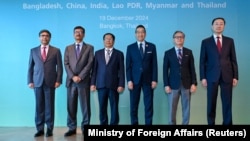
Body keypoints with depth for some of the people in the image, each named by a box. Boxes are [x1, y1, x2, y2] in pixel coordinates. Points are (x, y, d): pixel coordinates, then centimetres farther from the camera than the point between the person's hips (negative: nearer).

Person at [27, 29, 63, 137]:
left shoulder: (56, 51, 7)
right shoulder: (33, 51, 12)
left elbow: (59, 67, 3)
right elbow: (30, 67, 10)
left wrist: (58, 80, -6)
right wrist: (30, 81, 1)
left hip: (50, 82, -1)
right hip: (37, 82, 2)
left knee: (49, 105, 1)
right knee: (39, 106, 3)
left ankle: (49, 129, 8)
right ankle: (40, 129, 10)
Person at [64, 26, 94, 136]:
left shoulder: (89, 48, 7)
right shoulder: (68, 48, 15)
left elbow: (90, 64, -3)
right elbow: (66, 64, 5)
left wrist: (80, 76, -12)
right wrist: (73, 76, -9)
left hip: (84, 81, -2)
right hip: (71, 80, 3)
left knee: (85, 105, 0)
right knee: (71, 105, 4)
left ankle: (85, 128, 9)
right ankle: (72, 128, 12)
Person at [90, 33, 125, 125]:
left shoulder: (119, 54, 7)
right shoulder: (98, 53, 13)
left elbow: (121, 71, 1)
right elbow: (94, 69, 9)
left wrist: (121, 85, -7)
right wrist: (93, 83, 0)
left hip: (114, 85, -1)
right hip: (101, 84, 2)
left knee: (114, 107, 2)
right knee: (102, 108, 5)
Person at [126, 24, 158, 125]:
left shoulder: (152, 46, 8)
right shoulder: (130, 47, 7)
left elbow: (154, 65, 4)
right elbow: (128, 66, 3)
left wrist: (154, 80, -4)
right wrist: (129, 80, -7)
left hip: (148, 80, 0)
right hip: (135, 80, 0)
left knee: (149, 105, 2)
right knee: (134, 105, 4)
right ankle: (134, 124, 14)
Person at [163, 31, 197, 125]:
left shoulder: (189, 52, 8)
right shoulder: (168, 53, 4)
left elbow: (192, 69, 5)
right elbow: (165, 70, 1)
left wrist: (194, 83, -3)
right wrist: (166, 85, -7)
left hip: (186, 84, 1)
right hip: (173, 84, -1)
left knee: (186, 107, 7)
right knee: (172, 108, 2)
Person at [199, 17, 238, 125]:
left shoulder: (230, 41, 10)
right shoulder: (206, 42, 5)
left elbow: (233, 60, 8)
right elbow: (202, 61, 2)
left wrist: (235, 76, 1)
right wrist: (203, 77, -5)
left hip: (227, 76, 1)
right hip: (212, 76, -1)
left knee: (227, 103, 3)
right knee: (211, 103, 4)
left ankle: (228, 123, 12)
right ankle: (211, 123, 13)